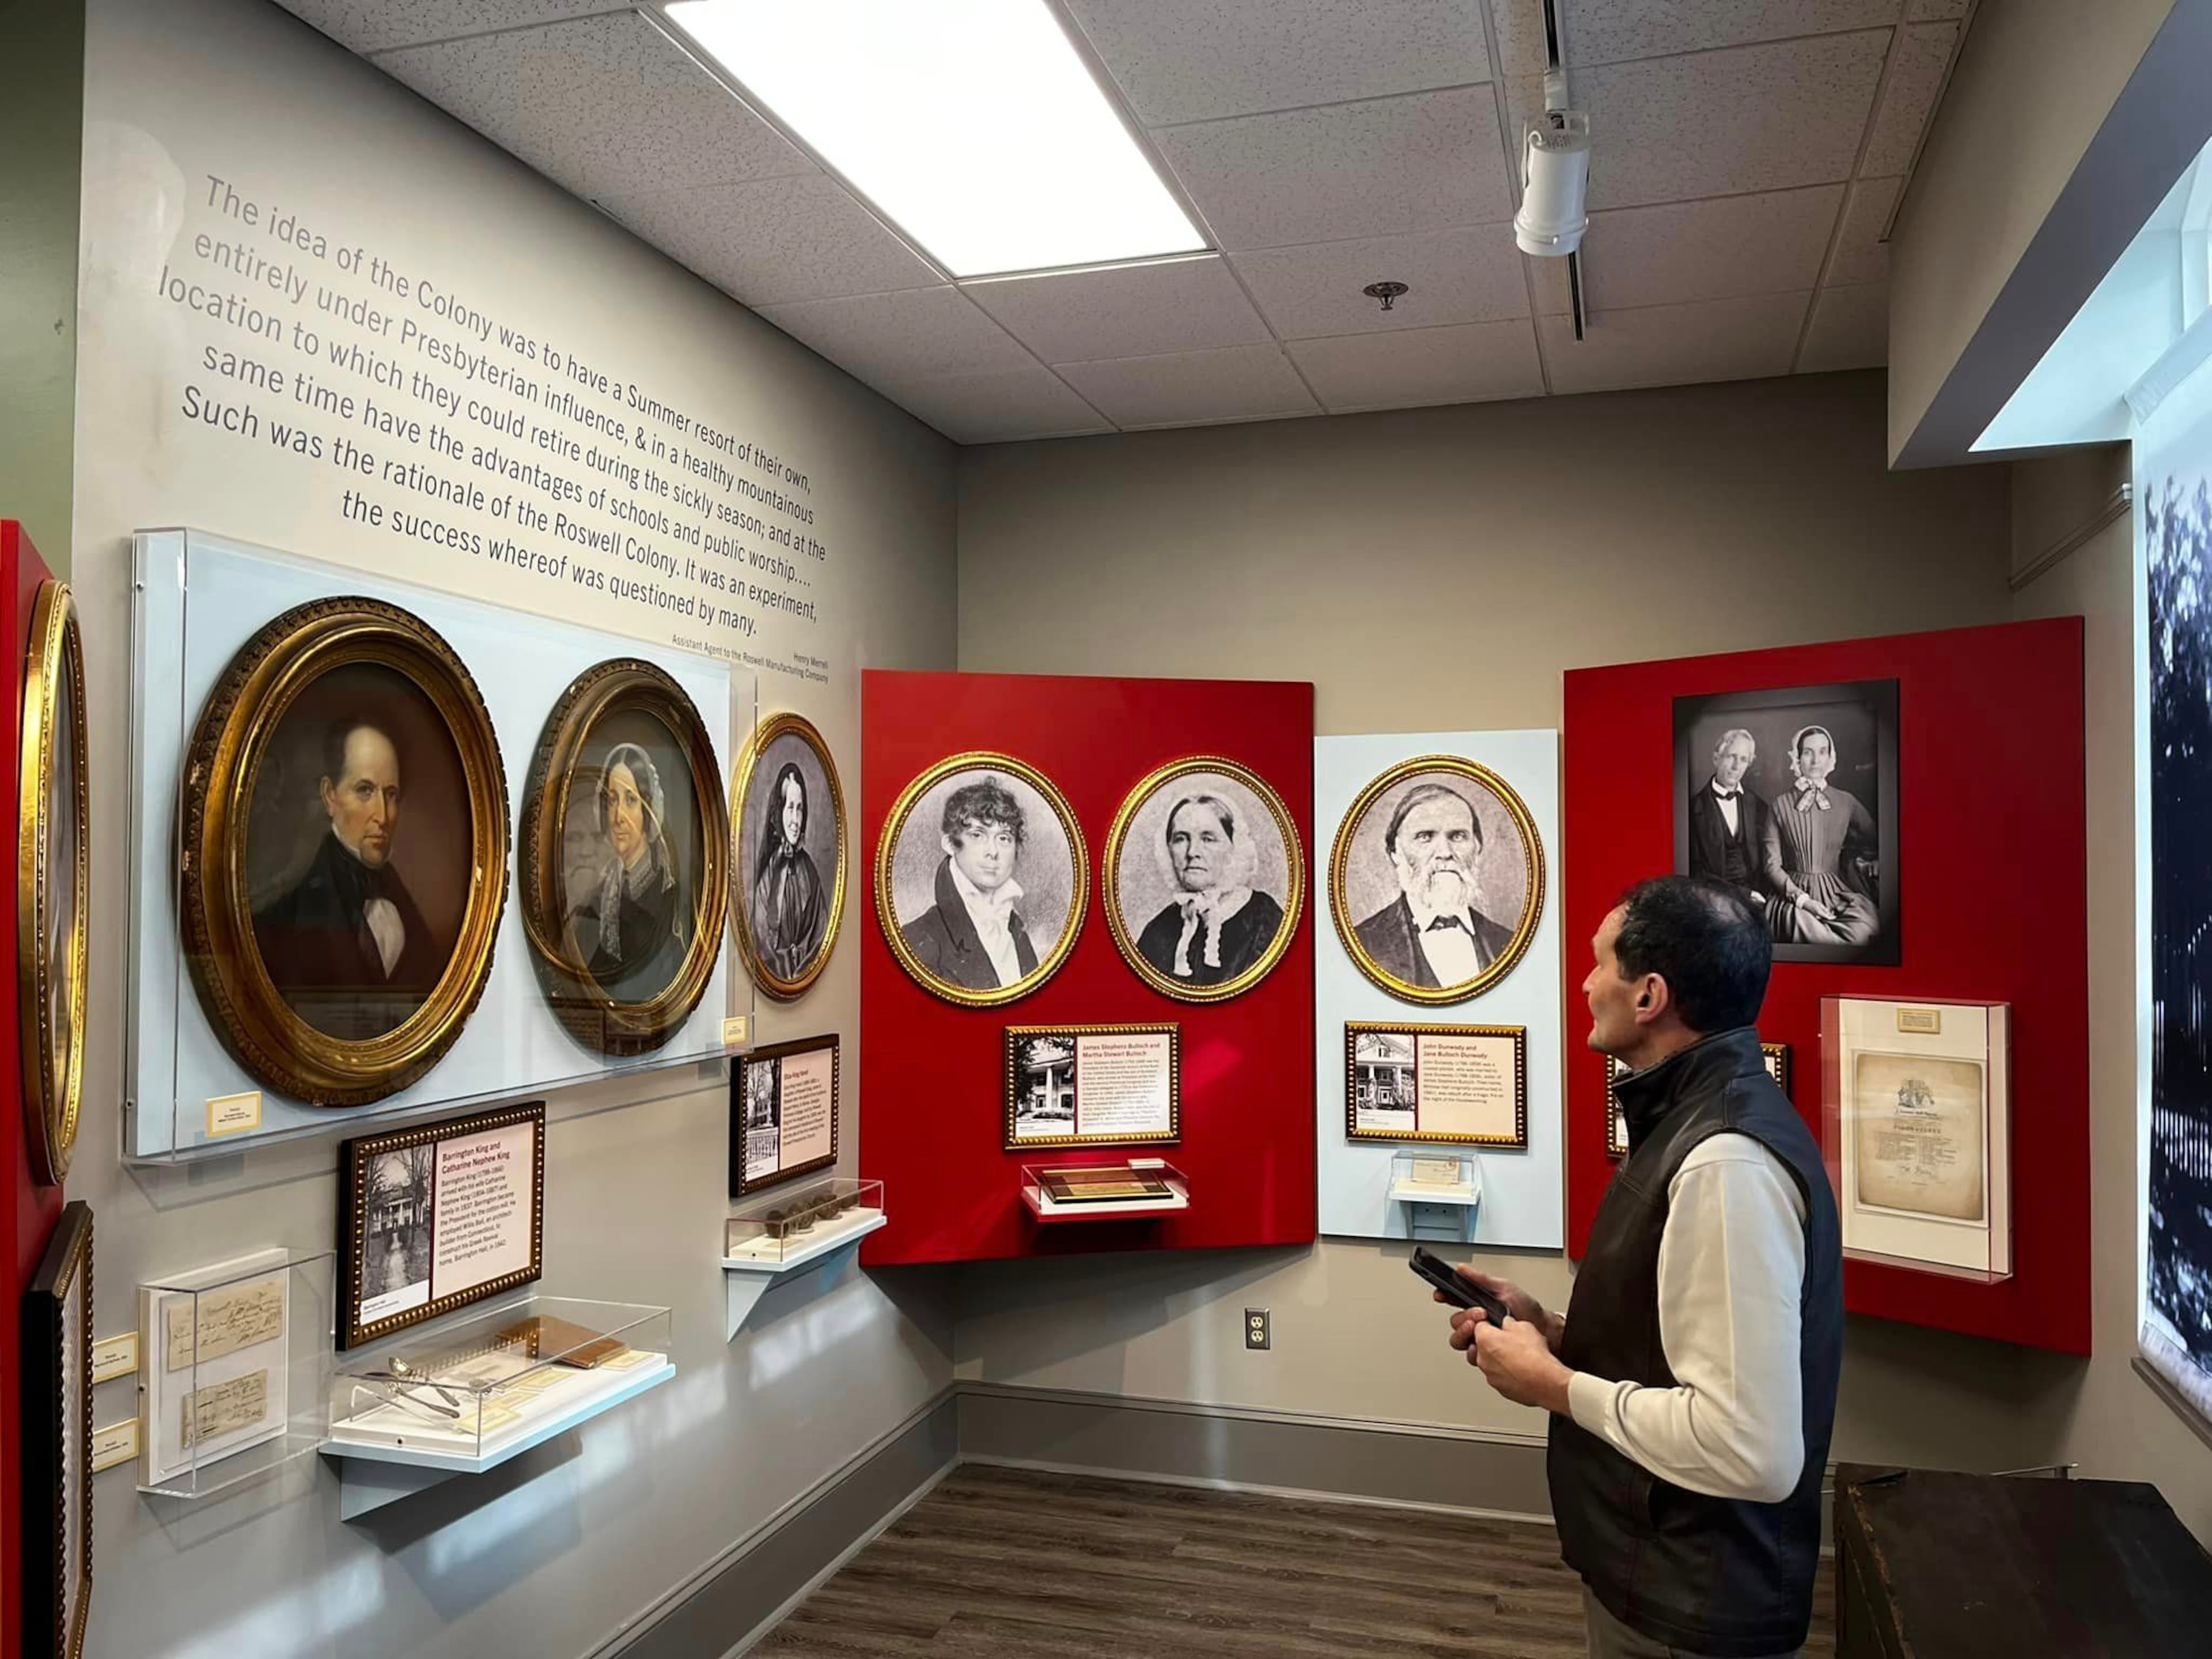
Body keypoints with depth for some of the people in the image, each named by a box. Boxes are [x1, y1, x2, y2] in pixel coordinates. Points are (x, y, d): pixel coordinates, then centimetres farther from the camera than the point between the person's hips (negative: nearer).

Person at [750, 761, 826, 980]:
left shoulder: (810, 870, 7)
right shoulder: (767, 869, -2)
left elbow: (818, 937, 8)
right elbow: (762, 940, -3)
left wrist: (800, 973, -6)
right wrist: (786, 974, -12)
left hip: (806, 976, 2)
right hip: (773, 974, -2)